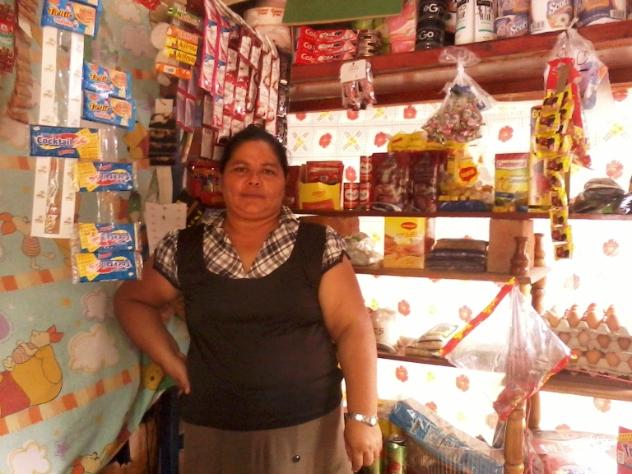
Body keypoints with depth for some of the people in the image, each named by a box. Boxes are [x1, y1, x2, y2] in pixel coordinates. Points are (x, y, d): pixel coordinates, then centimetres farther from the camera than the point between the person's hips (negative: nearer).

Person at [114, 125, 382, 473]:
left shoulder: (320, 245, -4)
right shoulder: (183, 250, 0)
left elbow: (353, 329, -7)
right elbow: (132, 299, 14)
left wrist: (362, 417, -13)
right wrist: (169, 360, 2)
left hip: (309, 430, -1)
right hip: (212, 434, 2)